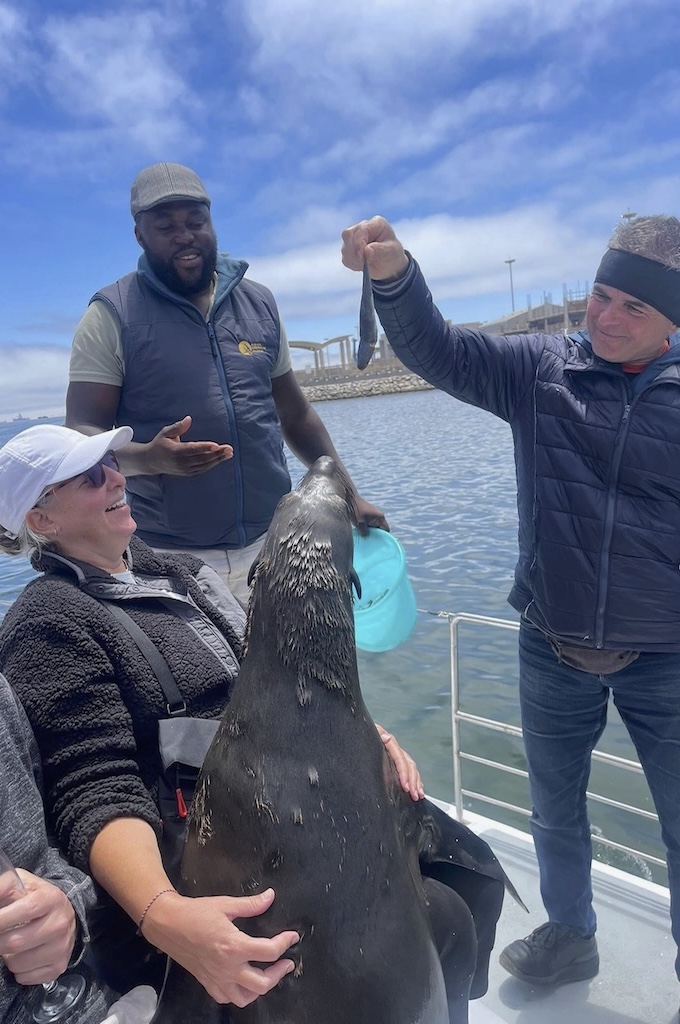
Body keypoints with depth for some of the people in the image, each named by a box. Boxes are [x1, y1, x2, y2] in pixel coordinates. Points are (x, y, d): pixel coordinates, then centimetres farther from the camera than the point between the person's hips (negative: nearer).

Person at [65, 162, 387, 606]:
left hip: (273, 543, 4)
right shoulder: (111, 316, -2)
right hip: (172, 557, -3)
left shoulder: (260, 303, 10)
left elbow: (296, 416, 15)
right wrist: (149, 457, -27)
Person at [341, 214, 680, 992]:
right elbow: (437, 350, -16)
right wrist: (394, 275, -34)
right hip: (552, 653, 2)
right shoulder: (539, 369, -5)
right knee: (555, 812, 22)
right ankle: (569, 937, 50)